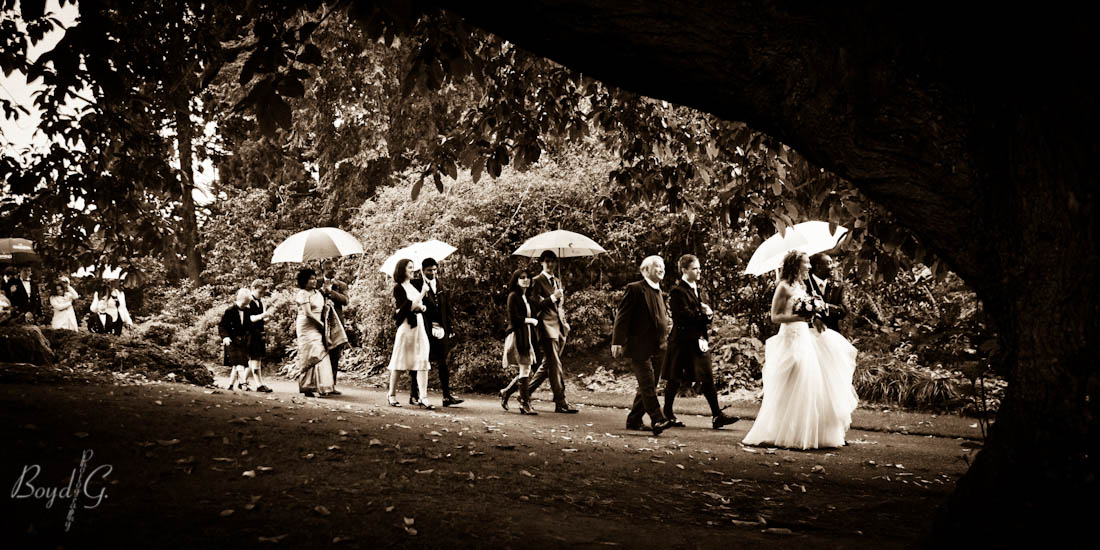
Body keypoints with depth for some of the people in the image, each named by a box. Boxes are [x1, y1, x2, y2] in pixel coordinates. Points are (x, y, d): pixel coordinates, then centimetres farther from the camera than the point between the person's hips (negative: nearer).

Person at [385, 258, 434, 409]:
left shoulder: (413, 286, 16)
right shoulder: (399, 288, -6)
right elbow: (408, 307, -17)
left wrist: (421, 307, 6)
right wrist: (422, 294, -16)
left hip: (419, 326, 7)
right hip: (406, 327, -6)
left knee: (423, 361, -4)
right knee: (399, 362, 2)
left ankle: (423, 397, -7)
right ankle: (392, 394, 16)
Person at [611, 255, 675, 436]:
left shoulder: (658, 292, 19)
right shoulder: (635, 289, -6)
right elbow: (622, 316, -11)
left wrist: (664, 342, 16)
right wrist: (617, 342, -17)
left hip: (656, 348, 8)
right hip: (639, 347, -8)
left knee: (648, 386, 10)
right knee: (648, 384, -14)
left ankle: (634, 420, 18)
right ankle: (657, 420, -19)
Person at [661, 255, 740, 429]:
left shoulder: (698, 289, 17)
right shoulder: (677, 291, -10)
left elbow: (706, 313, 16)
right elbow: (685, 315, -19)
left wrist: (708, 313, -8)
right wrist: (703, 314, -5)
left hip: (699, 340, 7)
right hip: (682, 341, -7)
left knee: (707, 378, 2)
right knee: (675, 379, 3)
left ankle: (717, 415, 1)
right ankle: (668, 414, 15)